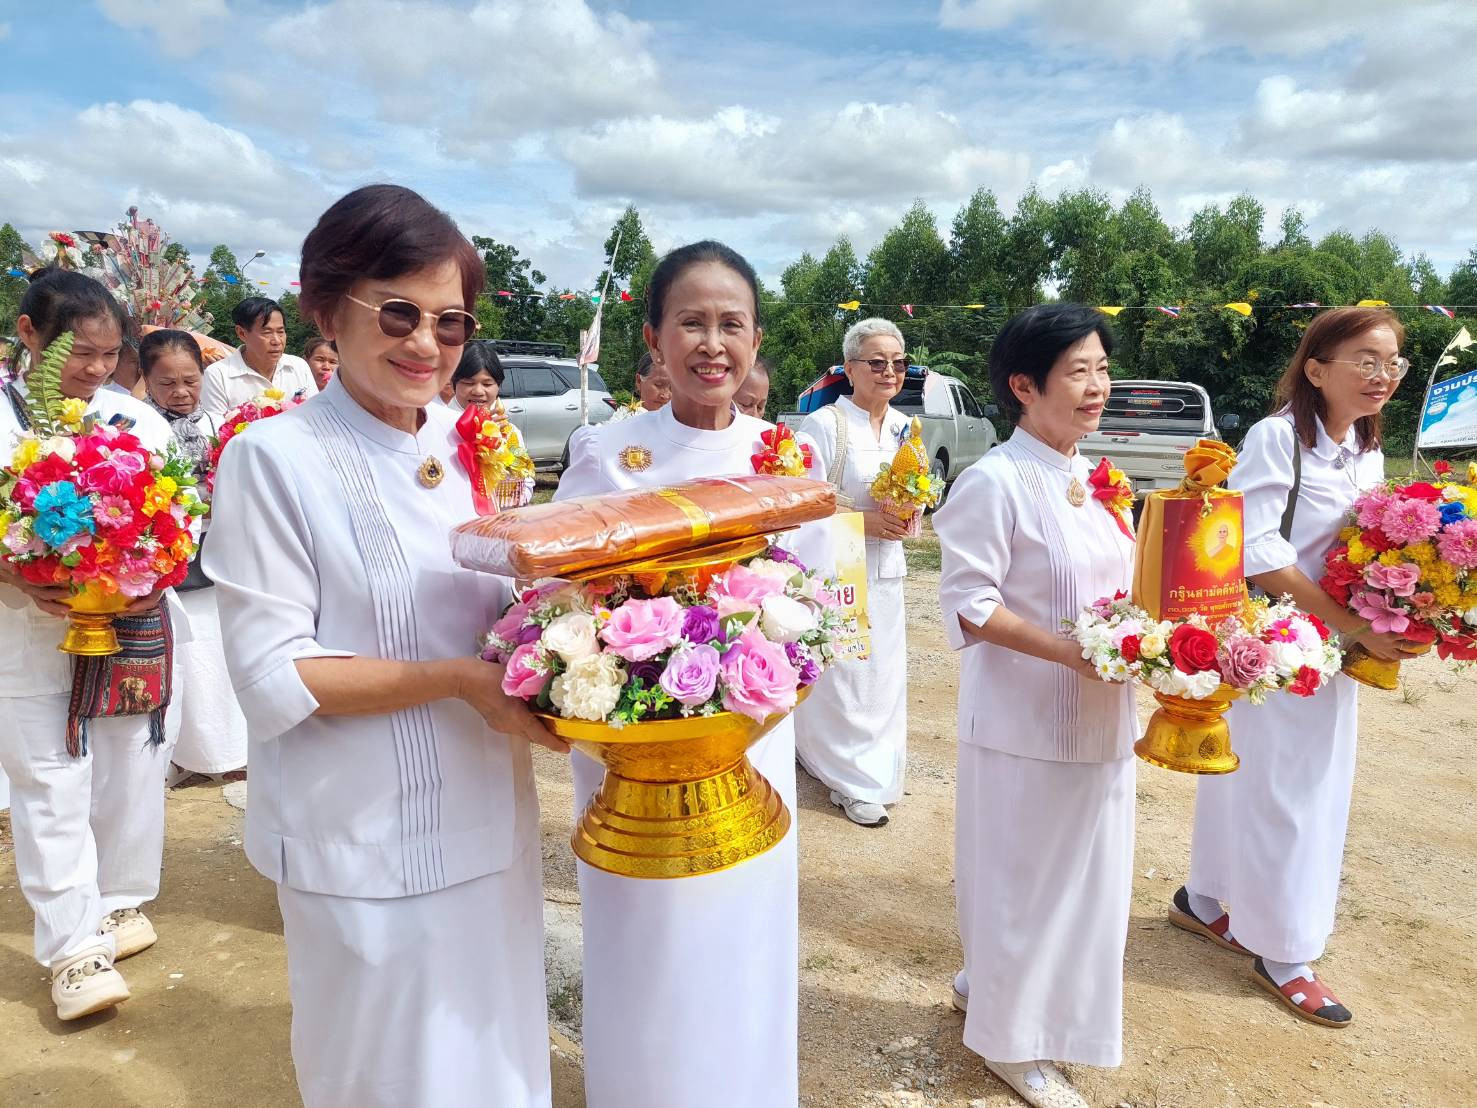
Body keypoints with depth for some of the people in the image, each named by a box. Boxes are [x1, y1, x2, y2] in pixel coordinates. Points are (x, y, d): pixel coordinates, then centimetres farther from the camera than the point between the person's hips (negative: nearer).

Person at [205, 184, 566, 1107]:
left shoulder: (468, 447, 3)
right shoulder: (277, 458, -14)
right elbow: (271, 675, -15)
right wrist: (457, 678, -21)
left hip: (490, 821, 5)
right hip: (369, 845, -5)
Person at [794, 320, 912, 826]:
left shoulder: (903, 426, 8)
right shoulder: (823, 425, -13)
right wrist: (865, 521, -21)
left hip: (885, 570, 7)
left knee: (883, 674, 14)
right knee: (841, 674, 0)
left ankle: (877, 768, 33)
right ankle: (854, 782, 17)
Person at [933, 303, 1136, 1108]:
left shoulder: (1092, 478, 8)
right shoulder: (995, 482, -18)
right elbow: (969, 605, -20)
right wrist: (1073, 652, -25)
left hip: (1098, 717, 8)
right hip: (1026, 721, -8)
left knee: (1083, 873, 20)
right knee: (1022, 877, 8)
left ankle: (990, 985, 42)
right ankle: (1009, 1036, 31)